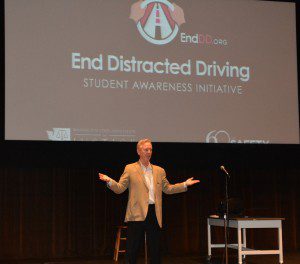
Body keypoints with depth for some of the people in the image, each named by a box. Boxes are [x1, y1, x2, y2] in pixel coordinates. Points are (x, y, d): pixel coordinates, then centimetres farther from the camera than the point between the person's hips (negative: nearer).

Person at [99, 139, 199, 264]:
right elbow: (120, 188, -1)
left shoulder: (159, 171, 15)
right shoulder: (130, 169, 3)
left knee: (155, 249, 7)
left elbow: (167, 189, 19)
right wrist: (109, 181, -20)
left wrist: (185, 184, 10)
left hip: (154, 214, 4)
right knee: (132, 250, 0)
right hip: (137, 214, -3)